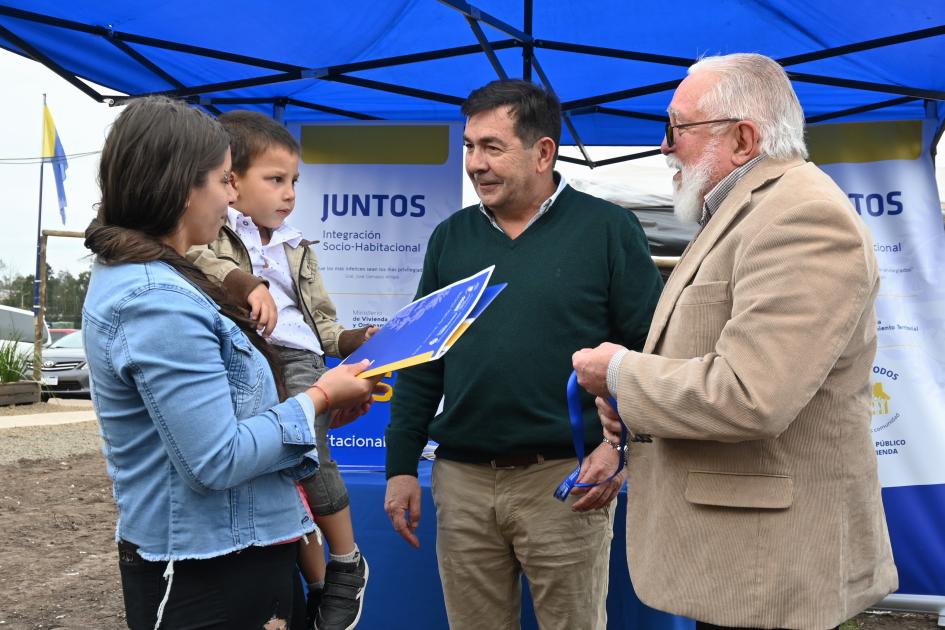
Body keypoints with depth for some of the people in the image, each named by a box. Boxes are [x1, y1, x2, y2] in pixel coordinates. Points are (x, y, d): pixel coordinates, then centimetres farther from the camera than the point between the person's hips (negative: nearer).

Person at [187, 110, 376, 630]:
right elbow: (194, 256, -19)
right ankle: (315, 582, 13)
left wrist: (355, 340, 10)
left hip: (296, 358, 2)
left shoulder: (296, 248, 25)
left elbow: (321, 320, 27)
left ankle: (347, 563, -5)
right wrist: (246, 283, -31)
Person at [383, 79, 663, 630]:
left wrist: (620, 443, -16)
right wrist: (401, 465, 8)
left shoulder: (607, 229, -3)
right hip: (461, 480, 4)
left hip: (566, 479, -3)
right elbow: (421, 362, 12)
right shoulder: (451, 237, 9)